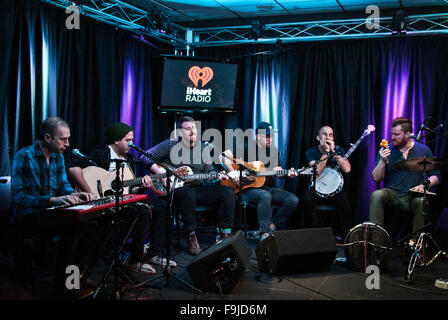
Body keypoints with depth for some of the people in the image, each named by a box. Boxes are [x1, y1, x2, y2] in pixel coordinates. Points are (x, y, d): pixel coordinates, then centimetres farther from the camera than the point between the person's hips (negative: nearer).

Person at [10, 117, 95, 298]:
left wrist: (74, 194, -8)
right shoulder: (24, 157, -13)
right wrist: (53, 200, -33)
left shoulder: (58, 157, 10)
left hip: (50, 214, 7)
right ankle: (62, 286, -16)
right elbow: (18, 196, -20)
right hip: (26, 218, -6)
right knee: (72, 226, -30)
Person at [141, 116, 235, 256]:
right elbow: (145, 157, -3)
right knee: (188, 193, -41)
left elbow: (209, 171, 18)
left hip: (198, 189, 5)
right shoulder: (170, 145, 0)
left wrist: (217, 175, -5)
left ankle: (225, 235, -9)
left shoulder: (203, 148, 14)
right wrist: (161, 173, -14)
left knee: (228, 192, -15)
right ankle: (191, 237, -25)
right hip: (175, 190, -4)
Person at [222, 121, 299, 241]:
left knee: (293, 200, -12)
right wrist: (233, 174, -21)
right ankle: (265, 232, -31)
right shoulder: (247, 147, -6)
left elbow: (276, 170, 13)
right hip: (248, 189, -6)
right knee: (265, 196, -39)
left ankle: (273, 226, -2)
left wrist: (287, 174, -9)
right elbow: (224, 155, -13)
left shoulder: (273, 150, 13)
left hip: (267, 187, 6)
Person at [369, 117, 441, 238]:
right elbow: (377, 178, 1)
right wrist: (382, 161, -15)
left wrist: (424, 185, -13)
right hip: (391, 194, 1)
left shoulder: (423, 150, 5)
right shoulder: (387, 151, 5)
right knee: (376, 195, -30)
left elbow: (436, 176, 8)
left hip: (413, 197, 0)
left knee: (422, 202, -33)